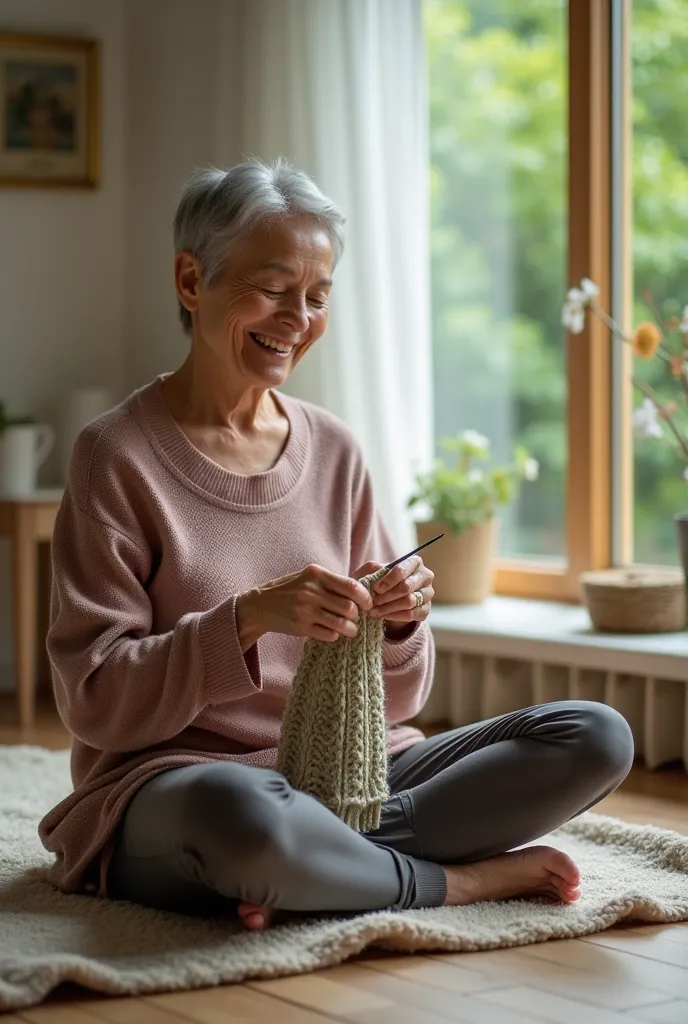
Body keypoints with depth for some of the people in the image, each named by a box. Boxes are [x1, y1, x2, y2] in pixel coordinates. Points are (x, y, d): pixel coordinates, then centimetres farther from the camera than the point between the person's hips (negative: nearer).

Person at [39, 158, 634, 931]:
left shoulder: (333, 451, 11)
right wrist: (248, 619, -22)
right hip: (174, 779, -5)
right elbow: (96, 702, -9)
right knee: (241, 814, -42)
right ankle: (465, 879, -14)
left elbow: (392, 700, 14)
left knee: (597, 737, -11)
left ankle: (320, 868, -20)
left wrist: (400, 627, -9)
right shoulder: (117, 456, -3)